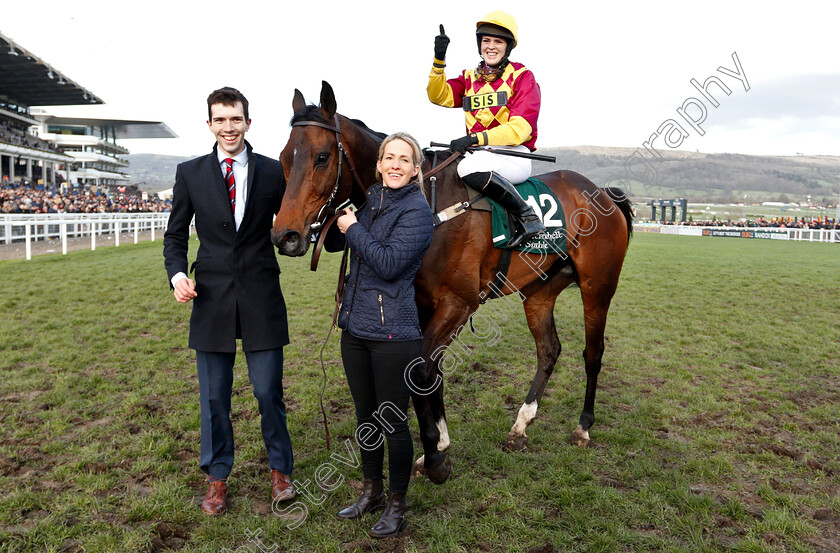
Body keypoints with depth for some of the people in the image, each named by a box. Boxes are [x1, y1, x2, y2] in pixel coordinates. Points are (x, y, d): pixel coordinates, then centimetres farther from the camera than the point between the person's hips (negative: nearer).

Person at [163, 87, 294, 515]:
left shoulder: (274, 172, 2)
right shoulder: (190, 173, 4)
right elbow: (175, 234, 7)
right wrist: (177, 273, -10)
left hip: (261, 298, -1)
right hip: (211, 299, 1)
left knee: (268, 391, 7)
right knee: (213, 396, 12)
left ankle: (280, 468, 29)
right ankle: (217, 477, 31)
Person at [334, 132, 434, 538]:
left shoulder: (416, 209, -11)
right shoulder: (370, 201, 10)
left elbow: (390, 264, -21)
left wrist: (353, 229, -12)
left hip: (392, 332, -7)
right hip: (355, 326, 7)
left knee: (394, 422, 5)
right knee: (366, 417, 19)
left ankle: (397, 505, 23)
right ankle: (371, 491, 37)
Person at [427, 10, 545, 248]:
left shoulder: (522, 77, 1)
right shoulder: (469, 78, 18)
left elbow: (519, 128, -12)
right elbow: (440, 96, 3)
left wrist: (476, 138, -24)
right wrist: (439, 60, -12)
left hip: (515, 155, -6)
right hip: (480, 155, 7)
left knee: (469, 166, -35)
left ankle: (527, 217, -26)